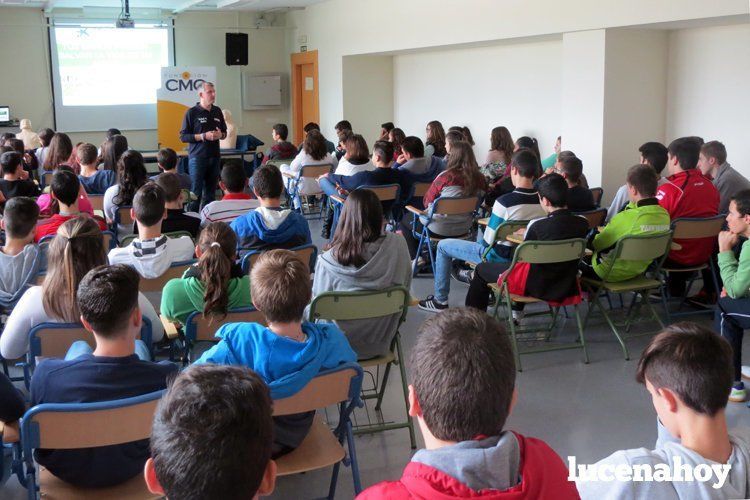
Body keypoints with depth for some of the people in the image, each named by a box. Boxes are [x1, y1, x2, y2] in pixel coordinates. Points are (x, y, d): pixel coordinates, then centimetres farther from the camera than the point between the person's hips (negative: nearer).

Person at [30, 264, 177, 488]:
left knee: (79, 346, 23)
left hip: (67, 472, 0)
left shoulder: (46, 375, -35)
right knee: (140, 346, 21)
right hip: (133, 470, 0)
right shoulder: (167, 377, -37)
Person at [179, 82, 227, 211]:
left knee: (210, 193, 8)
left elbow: (224, 132, 21)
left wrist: (220, 134, -3)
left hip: (214, 157, 5)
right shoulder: (192, 112, -5)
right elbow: (183, 136, -7)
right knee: (196, 192, -5)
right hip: (197, 157, -5)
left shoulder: (217, 111, 11)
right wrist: (203, 136, -16)